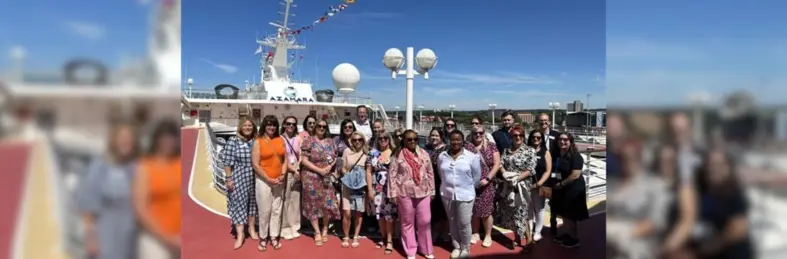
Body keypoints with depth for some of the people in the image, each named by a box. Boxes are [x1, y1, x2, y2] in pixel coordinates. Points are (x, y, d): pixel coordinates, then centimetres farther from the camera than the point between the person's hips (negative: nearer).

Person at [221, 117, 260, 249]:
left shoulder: (256, 141, 4)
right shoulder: (233, 140, -7)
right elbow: (227, 161, -7)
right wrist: (229, 178, -10)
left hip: (253, 177, 4)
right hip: (238, 177, -4)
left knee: (253, 202, 12)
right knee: (239, 203, -2)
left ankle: (252, 229, 27)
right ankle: (240, 234, 4)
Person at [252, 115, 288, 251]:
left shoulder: (280, 140, 5)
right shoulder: (258, 142, -6)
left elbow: (285, 159, 9)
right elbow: (255, 165, -10)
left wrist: (282, 175, -7)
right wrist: (269, 179, -13)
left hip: (279, 181, 4)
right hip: (263, 181, -4)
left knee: (277, 210, 9)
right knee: (264, 211, 2)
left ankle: (274, 237, 20)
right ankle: (263, 238, 17)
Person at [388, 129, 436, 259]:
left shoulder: (424, 154, 4)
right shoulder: (398, 155, -4)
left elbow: (430, 173, 9)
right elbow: (392, 175, -4)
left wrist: (432, 191, 8)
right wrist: (393, 193, -7)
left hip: (423, 192, 2)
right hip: (405, 193, -2)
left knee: (425, 221, 6)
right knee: (407, 222, 8)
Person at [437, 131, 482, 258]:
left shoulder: (472, 157, -9)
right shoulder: (442, 156, 0)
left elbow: (476, 176, 0)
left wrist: (469, 187, 9)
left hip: (465, 195, -3)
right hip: (447, 194, 3)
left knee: (464, 224, 1)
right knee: (452, 223, 14)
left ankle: (465, 248, 21)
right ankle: (456, 247, 30)